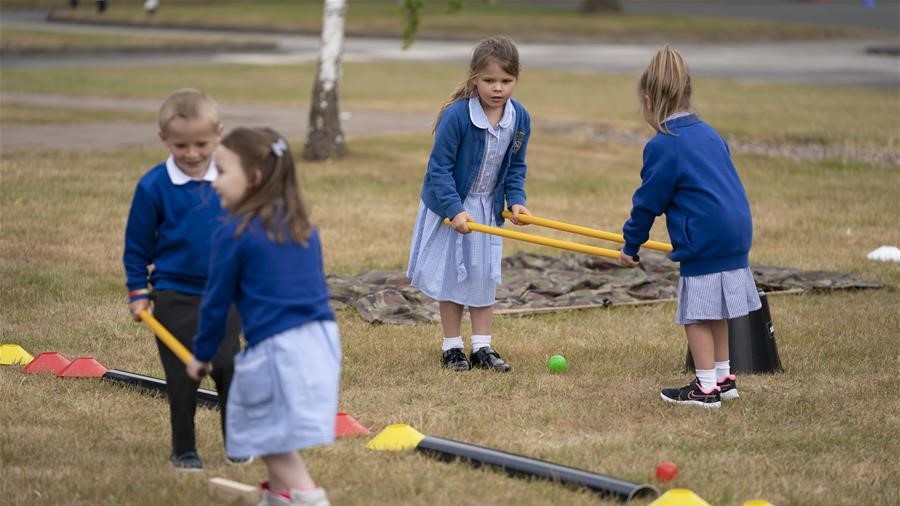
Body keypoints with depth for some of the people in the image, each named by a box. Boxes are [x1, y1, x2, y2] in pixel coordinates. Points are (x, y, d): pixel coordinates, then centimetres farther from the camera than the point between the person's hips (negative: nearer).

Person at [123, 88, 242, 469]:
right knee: (182, 376, 5)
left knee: (229, 368, 3)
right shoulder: (153, 187, -9)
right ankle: (183, 449, 17)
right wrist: (138, 292, 0)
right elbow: (137, 245, 0)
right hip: (174, 298, -2)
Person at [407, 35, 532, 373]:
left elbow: (515, 167, 5)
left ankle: (482, 348, 18)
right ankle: (452, 348, 17)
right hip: (449, 208, -5)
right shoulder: (457, 115, -26)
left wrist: (516, 200, -10)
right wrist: (455, 210, -29)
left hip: (487, 207, 5)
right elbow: (439, 168, -23)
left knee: (484, 277, 10)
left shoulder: (520, 118, -10)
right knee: (451, 277, 6)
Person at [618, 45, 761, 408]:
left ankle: (706, 387, 1)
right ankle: (724, 377, 29)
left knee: (697, 314, -1)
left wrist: (631, 246, 7)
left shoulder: (663, 146, -10)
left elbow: (648, 201, -5)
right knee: (715, 310, 20)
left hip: (703, 242, -9)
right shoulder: (708, 134, 15)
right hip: (737, 233, 9)